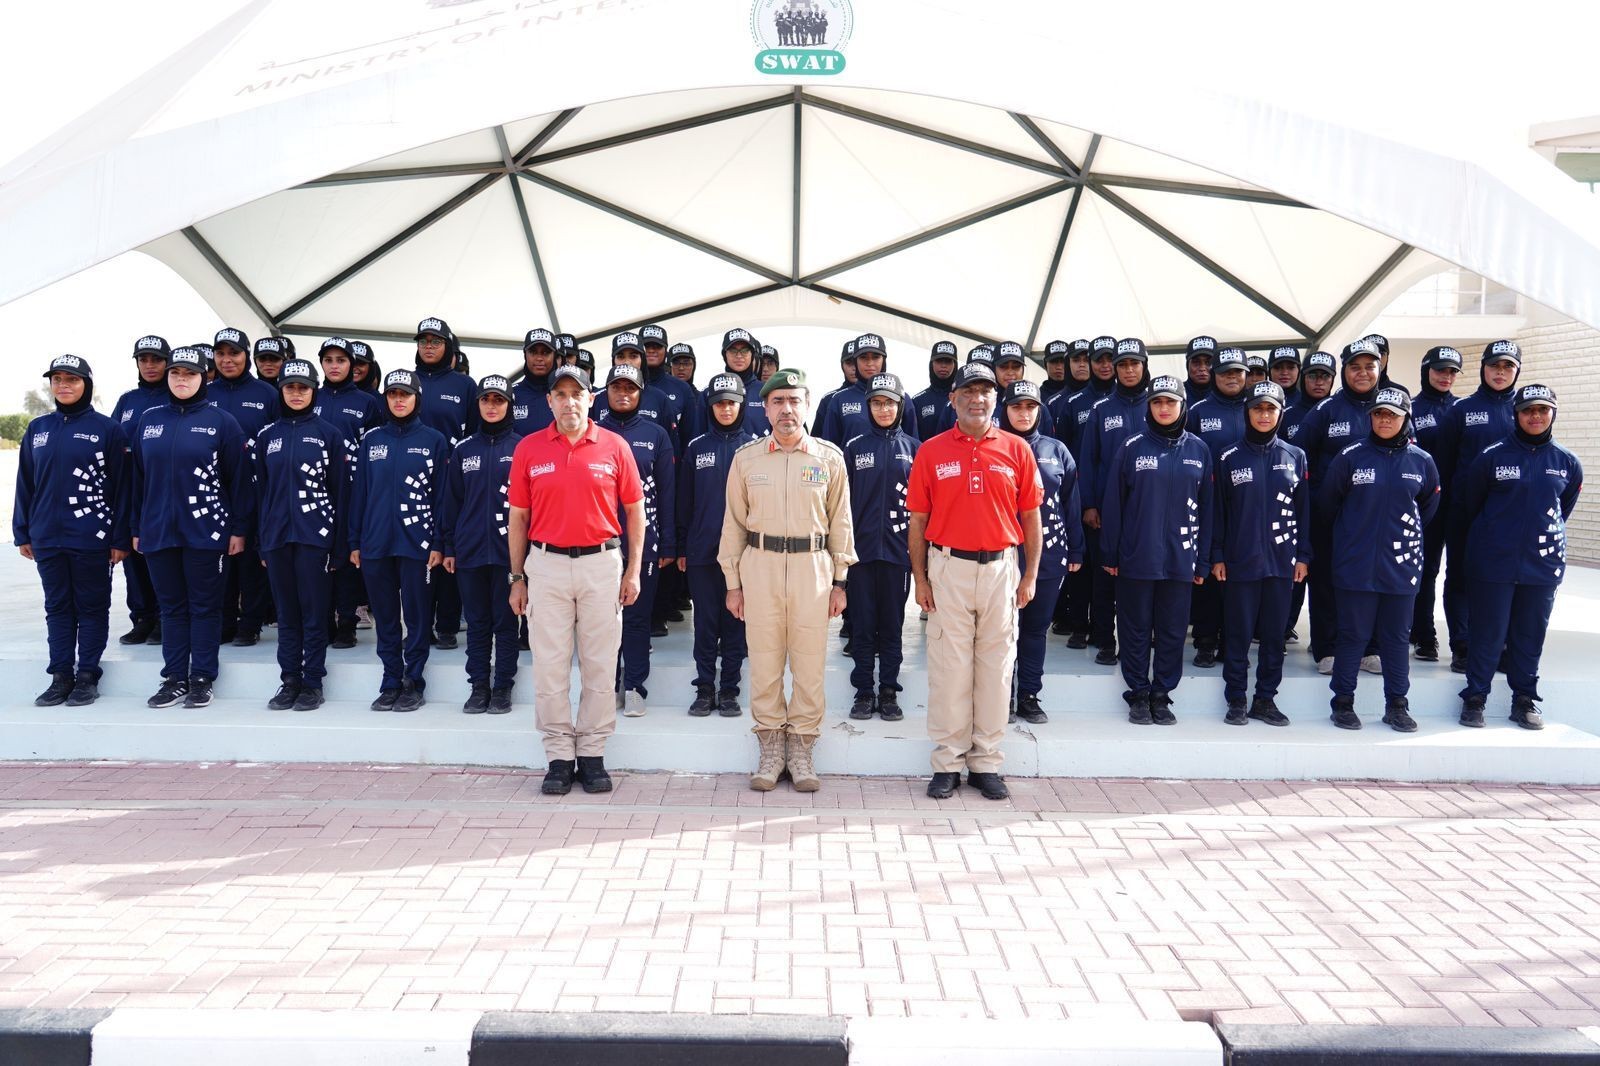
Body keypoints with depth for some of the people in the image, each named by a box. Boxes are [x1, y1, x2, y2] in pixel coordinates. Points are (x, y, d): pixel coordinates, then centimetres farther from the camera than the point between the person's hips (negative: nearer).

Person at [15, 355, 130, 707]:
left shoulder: (107, 429, -3)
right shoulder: (37, 429, 9)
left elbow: (121, 487, -4)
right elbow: (25, 485, 12)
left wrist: (120, 538, -7)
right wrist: (22, 533, 8)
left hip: (92, 538, -4)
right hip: (47, 538, 4)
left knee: (92, 608, 4)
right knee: (57, 607, 9)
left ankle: (87, 676, 12)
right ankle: (61, 676, 16)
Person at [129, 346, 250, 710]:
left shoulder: (221, 421, -1)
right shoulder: (149, 420, 10)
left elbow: (238, 478, -3)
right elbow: (138, 477, 13)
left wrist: (239, 528, -7)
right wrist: (135, 528, 10)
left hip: (205, 530, -4)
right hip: (158, 530, 4)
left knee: (204, 606, 3)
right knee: (171, 606, 10)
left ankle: (202, 678, 11)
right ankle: (174, 678, 18)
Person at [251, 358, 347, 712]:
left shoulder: (329, 434, 2)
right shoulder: (267, 435, 11)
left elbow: (340, 492, 0)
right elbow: (260, 490, 12)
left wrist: (337, 544, -4)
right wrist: (261, 541, 7)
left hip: (314, 534, -3)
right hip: (276, 535, 3)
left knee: (314, 612, 0)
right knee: (286, 612, 9)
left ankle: (313, 682, 8)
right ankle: (290, 679, 16)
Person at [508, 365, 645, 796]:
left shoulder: (614, 447, 1)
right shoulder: (529, 449, 3)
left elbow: (634, 511, 6)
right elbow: (518, 518, 7)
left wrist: (633, 571, 1)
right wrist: (517, 578, 5)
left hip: (602, 564, 0)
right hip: (546, 565, 1)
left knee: (600, 665, 5)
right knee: (550, 666, 4)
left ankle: (592, 753, 16)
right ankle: (559, 756, 14)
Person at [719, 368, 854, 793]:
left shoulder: (829, 458, 6)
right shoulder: (746, 458, 7)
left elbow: (840, 522, 8)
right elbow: (734, 523, 9)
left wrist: (839, 581, 5)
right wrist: (732, 582, 6)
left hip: (812, 565, 0)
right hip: (760, 564, 1)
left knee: (810, 663, 1)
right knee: (764, 662, 4)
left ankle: (801, 750, 14)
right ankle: (771, 749, 16)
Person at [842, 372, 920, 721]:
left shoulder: (913, 448, 5)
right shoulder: (854, 447, 5)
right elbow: (842, 499, 6)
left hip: (898, 548, 0)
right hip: (862, 548, 0)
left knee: (892, 624, 7)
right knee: (863, 624, 5)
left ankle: (889, 691, 16)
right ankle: (864, 691, 14)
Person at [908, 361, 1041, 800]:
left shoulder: (1017, 450, 4)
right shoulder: (931, 452, 2)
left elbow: (1030, 517, 7)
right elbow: (918, 521, 4)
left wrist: (1031, 575, 2)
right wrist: (920, 578, -1)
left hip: (1001, 568, 1)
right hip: (948, 568, -1)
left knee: (996, 668, 6)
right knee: (948, 667, 2)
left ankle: (986, 763, 17)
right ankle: (948, 763, 12)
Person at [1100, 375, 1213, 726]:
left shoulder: (1199, 450, 5)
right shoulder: (1132, 447, -1)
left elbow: (1205, 508, 8)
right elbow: (1113, 503, 0)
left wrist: (1203, 561, 5)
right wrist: (1109, 555, -2)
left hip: (1180, 558, 2)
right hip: (1136, 558, -2)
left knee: (1172, 631, 8)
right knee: (1136, 630, 6)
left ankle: (1161, 696, 19)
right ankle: (1138, 695, 17)